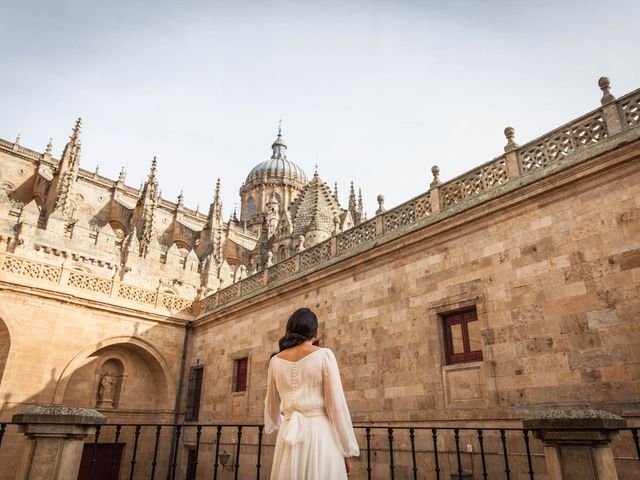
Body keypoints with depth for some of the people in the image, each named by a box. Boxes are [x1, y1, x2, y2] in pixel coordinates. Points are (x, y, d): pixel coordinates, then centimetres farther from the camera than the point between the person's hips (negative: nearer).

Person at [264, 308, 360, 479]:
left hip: (289, 436, 3)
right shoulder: (324, 355, -6)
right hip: (320, 433, -3)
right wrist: (347, 450, -1)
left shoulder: (276, 361, 6)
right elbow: (337, 405, -9)